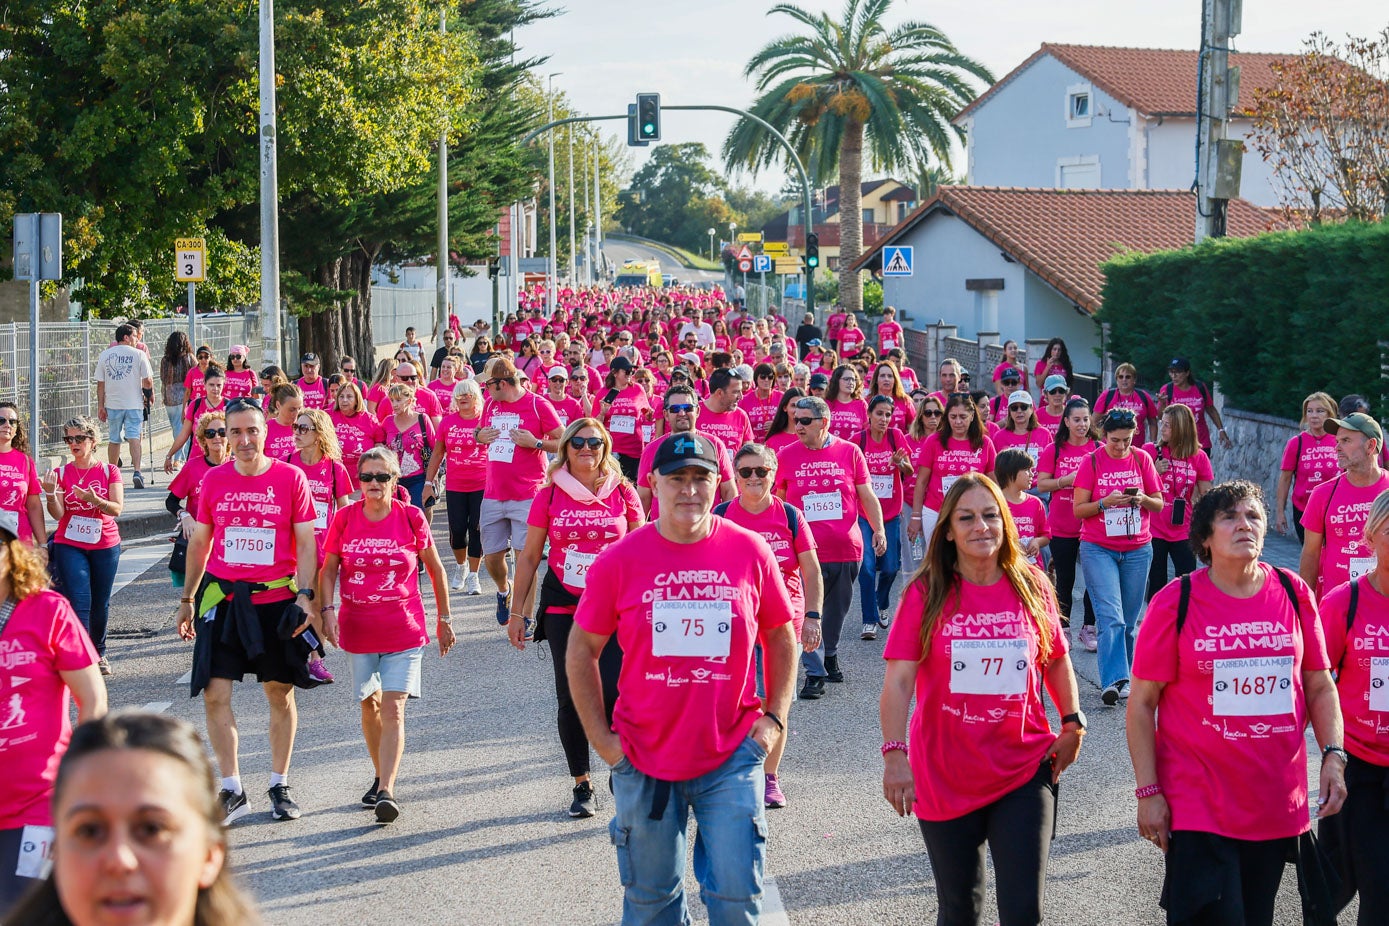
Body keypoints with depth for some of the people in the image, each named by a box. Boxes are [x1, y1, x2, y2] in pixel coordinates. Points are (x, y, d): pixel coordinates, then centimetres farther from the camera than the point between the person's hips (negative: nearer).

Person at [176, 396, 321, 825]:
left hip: (277, 598, -2)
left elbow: (306, 543, -2)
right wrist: (187, 600, 16)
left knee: (280, 693, 8)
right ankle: (232, 790, 4)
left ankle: (280, 786, 21)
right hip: (223, 598, 2)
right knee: (214, 694, -5)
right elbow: (199, 543, 14)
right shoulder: (213, 480, 4)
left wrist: (306, 597, -12)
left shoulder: (291, 478, -3)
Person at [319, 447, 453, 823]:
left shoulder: (411, 517, -6)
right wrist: (328, 610, -11)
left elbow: (435, 569, 5)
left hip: (403, 629, -2)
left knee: (393, 708, -11)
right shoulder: (345, 518, -3)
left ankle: (387, 791, -15)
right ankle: (380, 776, 31)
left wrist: (444, 619, 9)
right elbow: (328, 569, 4)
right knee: (370, 705, 14)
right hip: (359, 628, 2)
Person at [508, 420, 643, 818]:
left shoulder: (623, 494, 2)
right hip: (562, 607, 1)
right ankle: (582, 786, 17)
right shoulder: (549, 495, 2)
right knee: (571, 698, 4)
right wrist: (517, 611, 7)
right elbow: (529, 556, 8)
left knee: (613, 696, -13)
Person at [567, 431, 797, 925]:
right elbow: (582, 651, 3)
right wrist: (601, 738, -1)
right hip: (644, 759, 0)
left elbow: (781, 638, 9)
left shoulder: (749, 552, -5)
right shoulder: (620, 560, -7)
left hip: (731, 758, 0)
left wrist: (773, 717, 1)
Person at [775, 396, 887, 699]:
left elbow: (866, 495, 7)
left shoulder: (850, 451, 2)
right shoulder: (786, 455, 3)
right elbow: (778, 500, 12)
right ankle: (815, 673, -3)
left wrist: (878, 529, -2)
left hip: (846, 548, 1)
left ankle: (829, 655, 36)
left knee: (838, 609, 14)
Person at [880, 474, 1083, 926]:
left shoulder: (1031, 586, -1)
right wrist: (894, 753, -24)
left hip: (1025, 771, 1)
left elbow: (1057, 659, 15)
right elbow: (899, 680, -14)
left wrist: (1072, 725, 8)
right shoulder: (926, 594, -8)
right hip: (945, 780, -1)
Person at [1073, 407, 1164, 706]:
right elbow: (1078, 509, -3)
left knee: (1129, 621, 6)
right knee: (1111, 618, -15)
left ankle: (1122, 679, 15)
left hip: (1137, 550, 3)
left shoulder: (1142, 459, 4)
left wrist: (1142, 499, -14)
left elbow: (1159, 504, 7)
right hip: (1098, 549, -3)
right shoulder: (1092, 462, -2)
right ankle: (1113, 681, -20)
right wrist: (1106, 502, -20)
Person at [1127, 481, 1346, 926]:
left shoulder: (1294, 594, 4)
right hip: (1197, 806, -3)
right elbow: (1142, 702, -5)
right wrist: (1147, 791, -9)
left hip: (1277, 804, 4)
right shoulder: (1175, 602, -6)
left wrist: (1333, 756, -2)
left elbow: (1319, 686, 11)